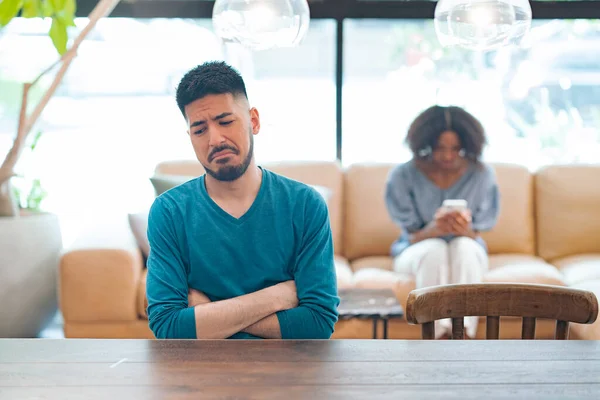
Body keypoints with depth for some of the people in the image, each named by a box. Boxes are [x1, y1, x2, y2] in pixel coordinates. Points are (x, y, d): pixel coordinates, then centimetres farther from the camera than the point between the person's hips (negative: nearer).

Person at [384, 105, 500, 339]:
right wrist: (434, 229, -36)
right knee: (435, 249, -36)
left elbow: (478, 236, -7)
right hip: (416, 253, -1)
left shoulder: (482, 175, -8)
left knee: (464, 245, -35)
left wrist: (466, 230, -34)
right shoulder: (402, 176, -12)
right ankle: (442, 335, -41)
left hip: (467, 253, 1)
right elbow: (412, 237, -11)